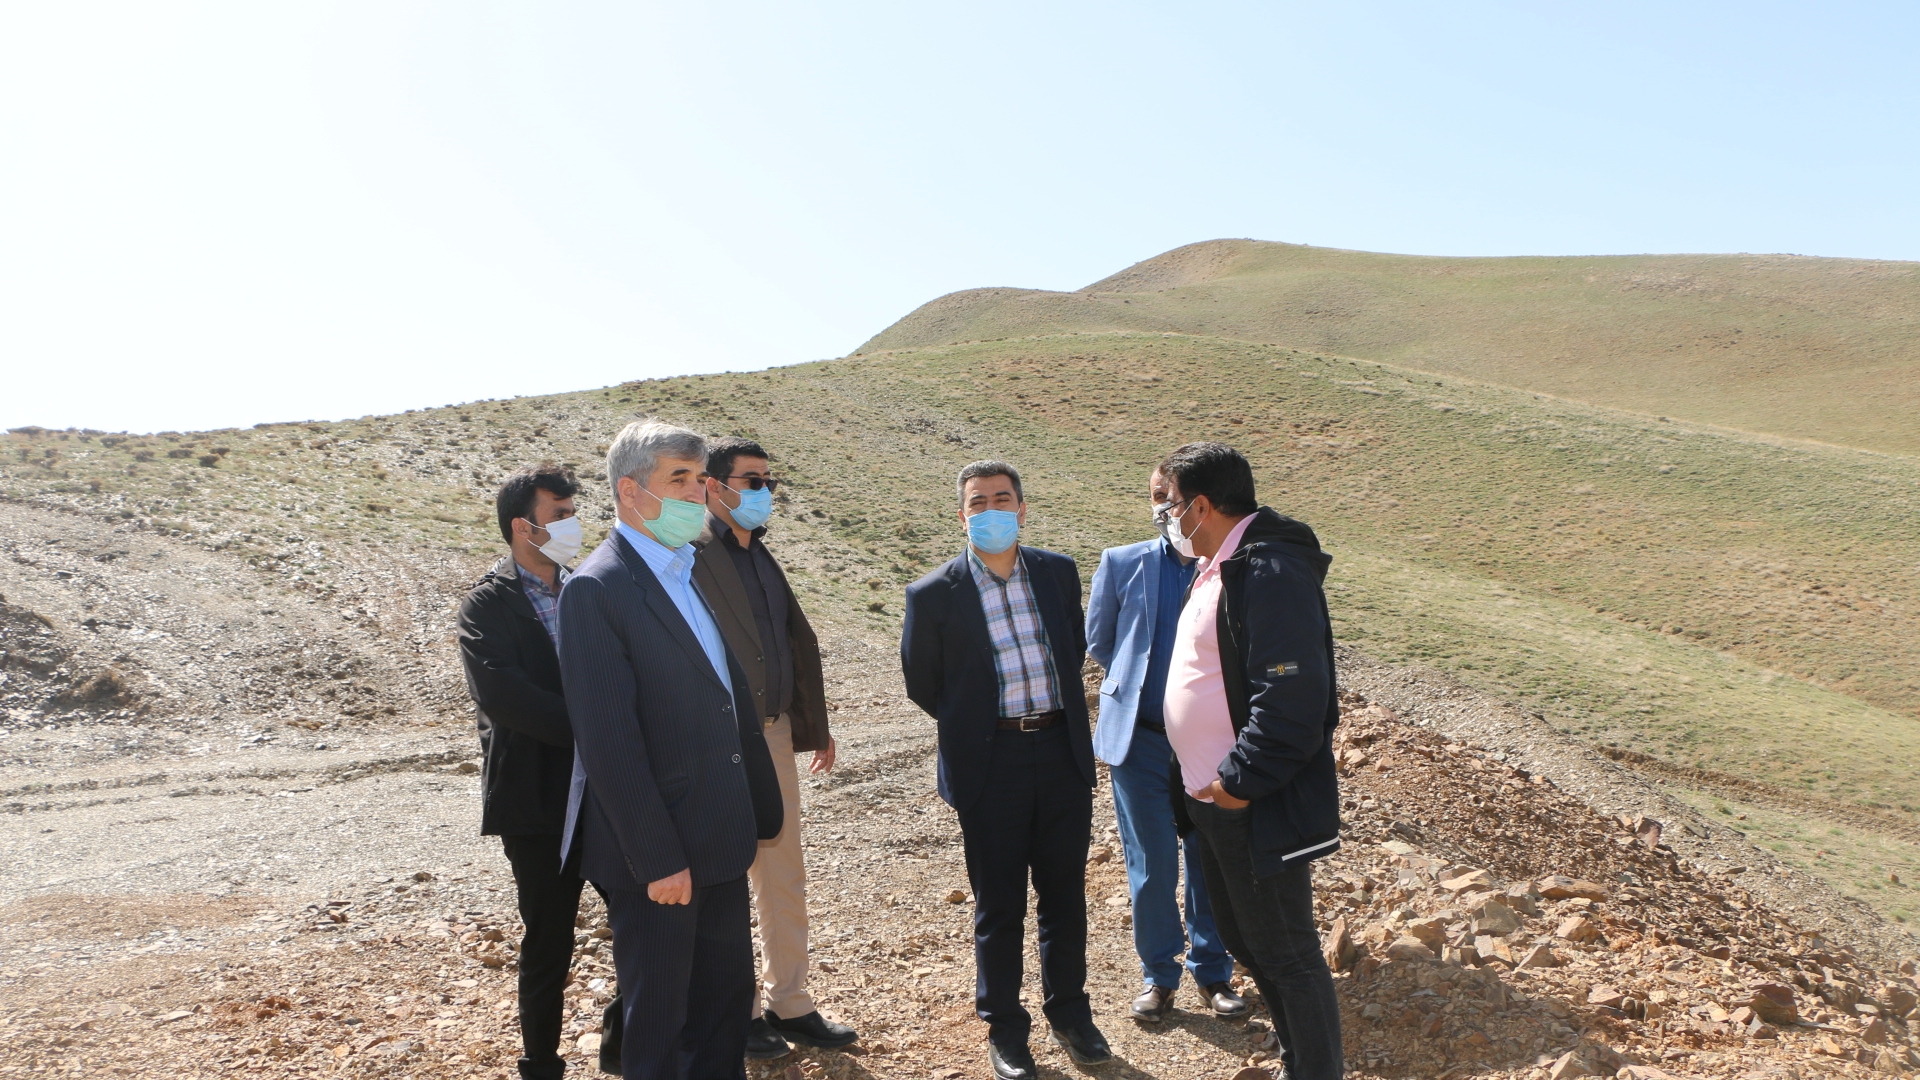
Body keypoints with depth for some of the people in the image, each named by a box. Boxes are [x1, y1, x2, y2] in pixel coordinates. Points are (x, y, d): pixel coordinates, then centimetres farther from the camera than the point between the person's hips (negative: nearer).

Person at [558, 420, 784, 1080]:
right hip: (657, 852, -8)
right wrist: (657, 858, -20)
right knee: (657, 1024, 10)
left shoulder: (692, 570, 10)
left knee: (727, 1001, 20)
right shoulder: (597, 588, -16)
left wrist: (758, 810, 11)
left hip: (719, 839, 8)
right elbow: (607, 739, -20)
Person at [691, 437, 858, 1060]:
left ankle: (787, 1002, 30)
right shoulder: (691, 557, -13)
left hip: (776, 734, 8)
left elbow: (799, 642, 18)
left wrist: (814, 723, 18)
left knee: (785, 878, 16)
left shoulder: (760, 556, 13)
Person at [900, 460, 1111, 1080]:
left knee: (1064, 895, 15)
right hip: (990, 767, -3)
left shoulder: (1058, 573, 3)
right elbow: (922, 685, 4)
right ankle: (1004, 1030, 26)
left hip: (1062, 754, 3)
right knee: (999, 906, 8)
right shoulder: (934, 594, -8)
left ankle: (1069, 1012, 34)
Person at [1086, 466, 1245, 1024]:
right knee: (1151, 868, 8)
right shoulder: (1122, 564, -1)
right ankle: (1158, 975, 28)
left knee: (1212, 864, 12)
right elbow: (1097, 642, 11)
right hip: (1141, 739, 0)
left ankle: (1213, 972, 32)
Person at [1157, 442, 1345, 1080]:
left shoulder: (1269, 572, -22)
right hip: (1214, 796, 11)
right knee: (1242, 938, 23)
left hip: (1256, 807, -11)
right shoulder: (1220, 566, 10)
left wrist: (1242, 781, -22)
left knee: (1286, 953, 4)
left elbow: (1294, 698, -28)